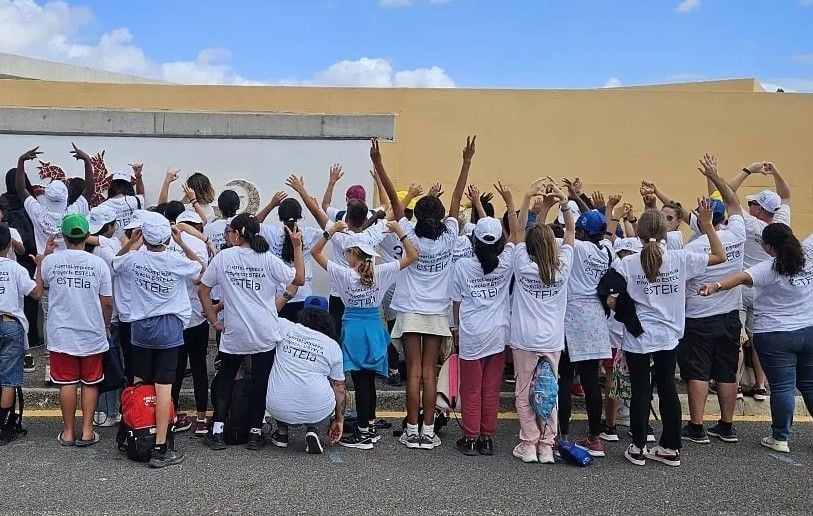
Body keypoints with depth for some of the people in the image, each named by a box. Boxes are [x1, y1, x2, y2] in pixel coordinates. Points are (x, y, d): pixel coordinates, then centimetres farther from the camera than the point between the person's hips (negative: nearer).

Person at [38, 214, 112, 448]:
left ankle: (68, 432, 16)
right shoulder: (98, 263, -9)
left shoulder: (51, 260, -6)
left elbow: (40, 285, 16)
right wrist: (106, 326, 12)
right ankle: (87, 431, 13)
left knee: (67, 383, 9)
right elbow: (107, 302, -5)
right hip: (92, 334, -1)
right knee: (90, 383, 11)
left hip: (61, 334, 1)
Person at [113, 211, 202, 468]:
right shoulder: (178, 262, -11)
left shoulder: (135, 259, -6)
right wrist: (181, 242, 5)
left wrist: (131, 241, 8)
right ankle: (160, 449, -4)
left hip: (141, 328, 3)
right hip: (169, 329, -3)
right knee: (163, 387, -5)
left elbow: (115, 262, 18)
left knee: (138, 385, 15)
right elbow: (200, 267, 11)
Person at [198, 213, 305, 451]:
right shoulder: (268, 259, -5)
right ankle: (255, 433, 14)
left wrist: (214, 321, 6)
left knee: (225, 377, 18)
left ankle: (217, 431, 12)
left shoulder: (223, 257, -3)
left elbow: (202, 291, 0)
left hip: (233, 333, 0)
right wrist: (297, 247, 4)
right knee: (260, 381, 10)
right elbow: (299, 279, -1)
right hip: (265, 333, 0)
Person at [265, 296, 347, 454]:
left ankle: (282, 431, 24)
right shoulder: (333, 346, 5)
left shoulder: (285, 327, 2)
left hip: (279, 410, 1)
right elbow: (340, 388, 9)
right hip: (317, 413, -1)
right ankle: (312, 430, 11)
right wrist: (339, 420, 20)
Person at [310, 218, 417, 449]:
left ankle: (364, 434, 4)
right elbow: (412, 256, 1)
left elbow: (315, 252, -6)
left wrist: (331, 231, -14)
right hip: (375, 328, 4)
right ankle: (370, 427, 24)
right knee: (369, 380, 14)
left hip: (354, 329, -4)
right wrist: (400, 232, -5)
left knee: (360, 381, 0)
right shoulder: (381, 272, -5)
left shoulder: (344, 274, -11)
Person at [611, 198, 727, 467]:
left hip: (638, 338, -2)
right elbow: (720, 255, 5)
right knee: (668, 389, 13)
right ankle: (671, 448, 22)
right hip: (668, 336, 3)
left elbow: (612, 301, -13)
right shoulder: (680, 259, -6)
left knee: (640, 391, 7)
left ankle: (638, 448, 16)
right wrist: (706, 223, 5)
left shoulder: (627, 264, -13)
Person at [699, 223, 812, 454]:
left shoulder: (770, 268, -20)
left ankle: (780, 438, 8)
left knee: (782, 387, 0)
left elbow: (743, 277, -37)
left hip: (775, 336, -6)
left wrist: (716, 285, -50)